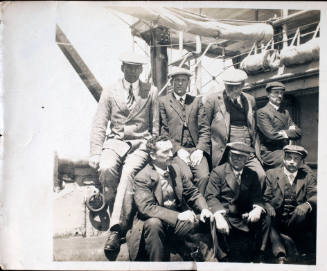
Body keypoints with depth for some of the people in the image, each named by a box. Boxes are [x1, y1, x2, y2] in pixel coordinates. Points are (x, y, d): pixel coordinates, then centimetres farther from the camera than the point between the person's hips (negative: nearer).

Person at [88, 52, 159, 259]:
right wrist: (96, 153, -5)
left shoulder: (151, 92, 10)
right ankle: (119, 219, -17)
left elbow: (155, 125, 9)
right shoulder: (110, 92, 12)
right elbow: (99, 125, 7)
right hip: (115, 141, 2)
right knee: (106, 168, -31)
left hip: (140, 143, -1)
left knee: (128, 172, -32)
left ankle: (116, 230, -35)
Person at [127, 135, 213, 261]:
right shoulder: (142, 177, -12)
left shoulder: (176, 169, 7)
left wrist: (204, 209, -10)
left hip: (178, 223, 4)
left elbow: (193, 193, 11)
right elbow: (146, 207, -23)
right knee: (153, 223, -37)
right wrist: (177, 216, -31)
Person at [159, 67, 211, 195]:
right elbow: (163, 130, 2)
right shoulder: (163, 101, 9)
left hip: (196, 149, 2)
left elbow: (205, 128, 12)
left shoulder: (196, 101, 18)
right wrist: (178, 149, -9)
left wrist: (200, 149, -4)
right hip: (175, 150, -2)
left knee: (204, 176, -24)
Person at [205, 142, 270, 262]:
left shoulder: (252, 175, 12)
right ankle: (223, 258, -16)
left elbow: (257, 198, 6)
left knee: (266, 219, -19)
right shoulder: (218, 172, 1)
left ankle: (258, 257, -4)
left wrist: (258, 208, -20)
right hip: (224, 215, -3)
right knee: (214, 223, -34)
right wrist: (218, 216, -28)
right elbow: (211, 197, -9)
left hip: (244, 216, 3)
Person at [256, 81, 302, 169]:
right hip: (269, 153, -7)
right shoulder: (262, 112, -2)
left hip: (285, 151, 7)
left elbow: (298, 132, 12)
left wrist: (285, 133, -5)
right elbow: (271, 135, -12)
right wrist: (290, 132, 1)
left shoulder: (285, 112, 20)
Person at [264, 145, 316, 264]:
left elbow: (315, 196, -2)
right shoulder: (271, 174, 10)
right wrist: (268, 207, -23)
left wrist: (307, 205, -26)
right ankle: (281, 256, -35)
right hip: (276, 220, -1)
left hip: (298, 222, 1)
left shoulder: (308, 176, 13)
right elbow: (265, 198, 1)